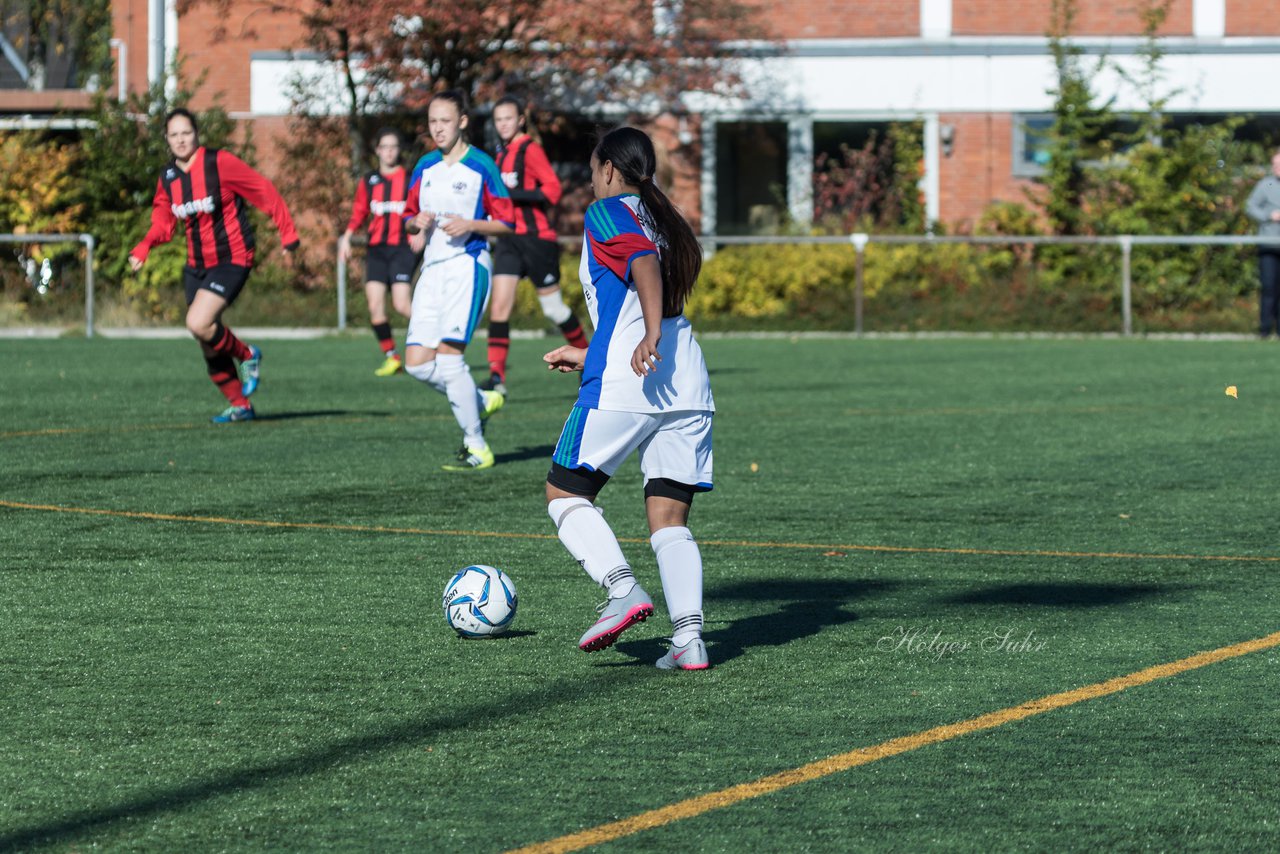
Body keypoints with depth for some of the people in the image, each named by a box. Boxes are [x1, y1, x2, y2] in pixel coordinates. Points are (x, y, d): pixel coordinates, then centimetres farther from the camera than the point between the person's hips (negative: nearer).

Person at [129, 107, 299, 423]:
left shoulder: (220, 163, -14)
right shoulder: (167, 177, 5)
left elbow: (265, 193, -10)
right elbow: (163, 222, 13)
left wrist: (288, 236, -10)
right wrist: (143, 247, -7)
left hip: (231, 259, -7)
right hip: (197, 264, 7)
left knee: (199, 324, -24)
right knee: (208, 345, 7)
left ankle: (247, 355, 4)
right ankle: (239, 405, 23)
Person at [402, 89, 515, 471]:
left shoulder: (481, 166, -4)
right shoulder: (426, 167, 13)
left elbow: (506, 223, -2)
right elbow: (409, 217, 21)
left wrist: (469, 225, -18)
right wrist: (417, 223, -2)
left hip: (467, 264, -7)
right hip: (432, 268, 7)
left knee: (449, 354, -17)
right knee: (417, 363, -2)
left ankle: (477, 448, -7)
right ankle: (482, 401, 21)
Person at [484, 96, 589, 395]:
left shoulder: (529, 149, -10)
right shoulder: (502, 155, 15)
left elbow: (552, 190, -19)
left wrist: (512, 194, -25)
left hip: (535, 239, -7)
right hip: (509, 241, 7)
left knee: (553, 308, 4)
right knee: (499, 306, -8)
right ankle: (497, 378, -13)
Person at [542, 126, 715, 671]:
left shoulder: (608, 212, 3)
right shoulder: (667, 222, 25)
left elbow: (644, 264, -17)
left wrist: (649, 339, -30)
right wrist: (588, 357, 42)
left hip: (623, 386, -6)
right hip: (689, 387, 7)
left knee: (565, 492, 7)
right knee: (669, 520, 6)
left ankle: (622, 589, -14)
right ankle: (688, 636, -11)